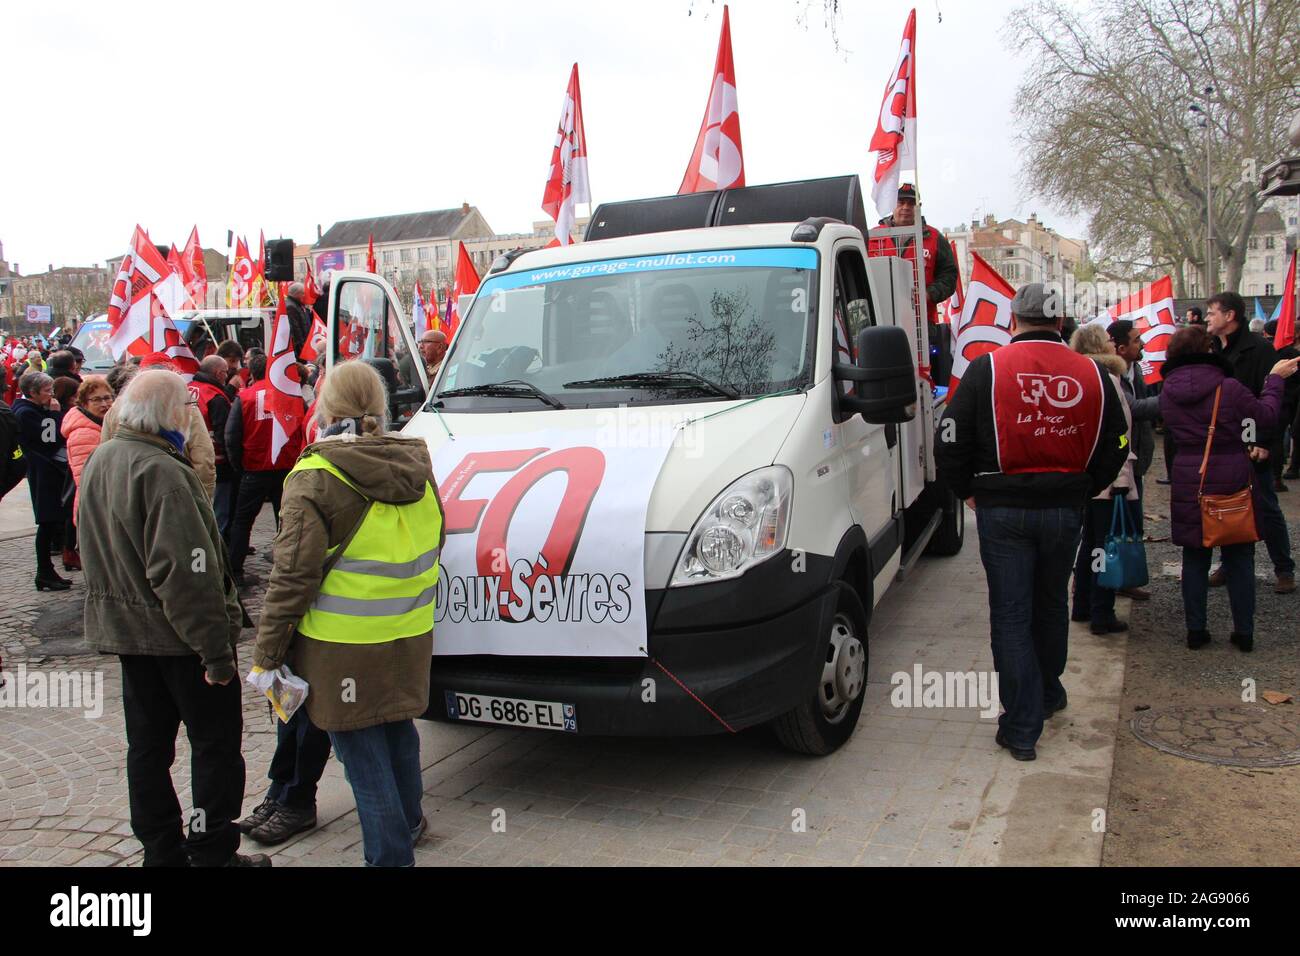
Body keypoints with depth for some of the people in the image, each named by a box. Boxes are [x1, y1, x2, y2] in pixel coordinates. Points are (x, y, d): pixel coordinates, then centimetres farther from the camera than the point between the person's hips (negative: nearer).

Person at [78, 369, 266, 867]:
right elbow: (185, 572, -28)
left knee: (147, 745, 16)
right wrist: (216, 649, -24)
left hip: (124, 629, 9)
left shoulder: (100, 461, 7)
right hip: (177, 635, -9)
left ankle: (162, 850, 28)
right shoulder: (161, 472, -24)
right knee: (216, 741, 5)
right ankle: (212, 852, 12)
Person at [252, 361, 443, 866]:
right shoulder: (416, 465, 3)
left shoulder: (315, 478, -15)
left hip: (344, 646, -6)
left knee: (362, 752, 6)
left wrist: (266, 653, -7)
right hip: (410, 637, 6)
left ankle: (389, 853, 14)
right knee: (399, 733, 24)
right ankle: (406, 821, 44)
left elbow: (292, 576, -16)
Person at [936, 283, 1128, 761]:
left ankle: (1022, 728, 4)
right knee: (1051, 604, 22)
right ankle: (1049, 692, 42)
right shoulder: (1092, 375, 2)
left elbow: (951, 444, -8)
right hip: (1066, 509, 4)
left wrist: (968, 491, 7)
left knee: (1011, 615, 3)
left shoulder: (986, 369, -8)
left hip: (1003, 510, -3)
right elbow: (1116, 447, 11)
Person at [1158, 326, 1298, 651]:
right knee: (1239, 558, 11)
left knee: (1194, 558, 12)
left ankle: (1195, 631, 15)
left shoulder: (1167, 393, -4)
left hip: (1188, 481, 2)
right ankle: (1244, 632, 18)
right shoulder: (1229, 388, -15)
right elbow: (1266, 415, -2)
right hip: (1233, 478, -2)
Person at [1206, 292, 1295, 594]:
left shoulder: (1258, 348, -10)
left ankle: (1284, 569, 14)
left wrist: (1263, 441, -18)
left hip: (1252, 446, -6)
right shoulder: (1212, 351, 10)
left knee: (1265, 508, 2)